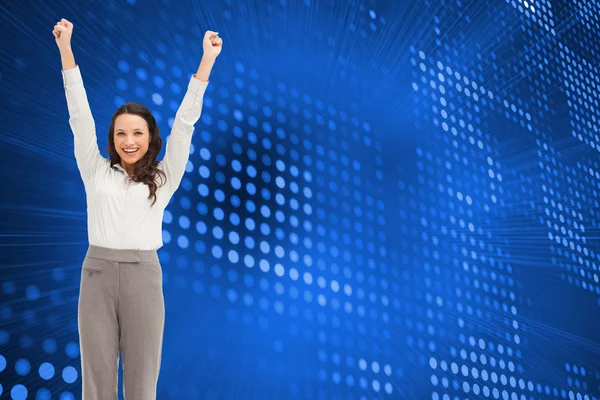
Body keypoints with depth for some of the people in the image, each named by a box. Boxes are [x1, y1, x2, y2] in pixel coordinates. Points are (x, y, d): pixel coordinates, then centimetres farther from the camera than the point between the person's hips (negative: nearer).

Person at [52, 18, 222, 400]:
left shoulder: (163, 178, 8)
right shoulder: (97, 171, 9)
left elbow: (185, 122, 3)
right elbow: (80, 117, 5)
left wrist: (207, 60, -1)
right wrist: (66, 49, 0)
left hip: (143, 275, -1)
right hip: (97, 272, 1)